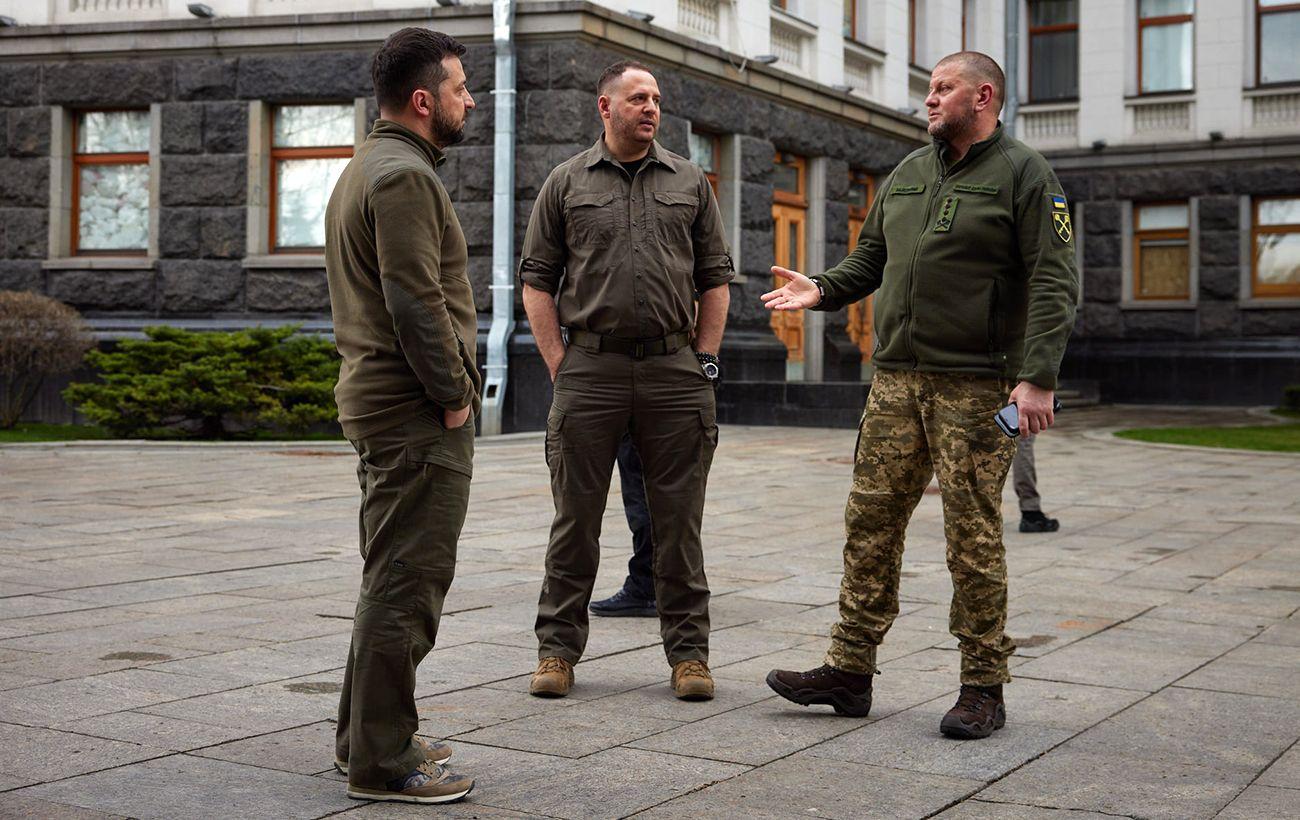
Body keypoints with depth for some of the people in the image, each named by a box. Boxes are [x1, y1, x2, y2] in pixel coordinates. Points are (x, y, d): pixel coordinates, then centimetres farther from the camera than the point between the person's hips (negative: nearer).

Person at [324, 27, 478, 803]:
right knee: (408, 584, -7)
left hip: (381, 400, 11)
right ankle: (382, 761, -2)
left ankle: (366, 734, 27)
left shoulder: (368, 168, 19)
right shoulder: (405, 175, -14)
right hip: (417, 415, -11)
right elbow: (418, 302, -21)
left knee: (393, 577, 18)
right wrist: (455, 397, -14)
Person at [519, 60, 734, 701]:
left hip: (673, 369, 1)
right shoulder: (566, 183, 7)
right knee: (576, 516, 4)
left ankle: (688, 652, 12)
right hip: (589, 369, -1)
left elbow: (715, 279, 12)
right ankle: (557, 648, 14)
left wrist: (703, 361, 4)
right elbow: (537, 279, 6)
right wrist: (558, 363, -2)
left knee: (678, 520, 4)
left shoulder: (690, 183, 11)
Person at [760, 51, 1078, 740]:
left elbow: (1054, 282, -10)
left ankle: (983, 689, 8)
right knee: (871, 520, 4)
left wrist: (1038, 378, -19)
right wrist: (822, 290, 3)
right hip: (897, 378, 6)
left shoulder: (1024, 174, -3)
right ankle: (849, 670, 12)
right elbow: (870, 258, 23)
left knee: (973, 538, -3)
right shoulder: (909, 173, 17)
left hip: (976, 386, -6)